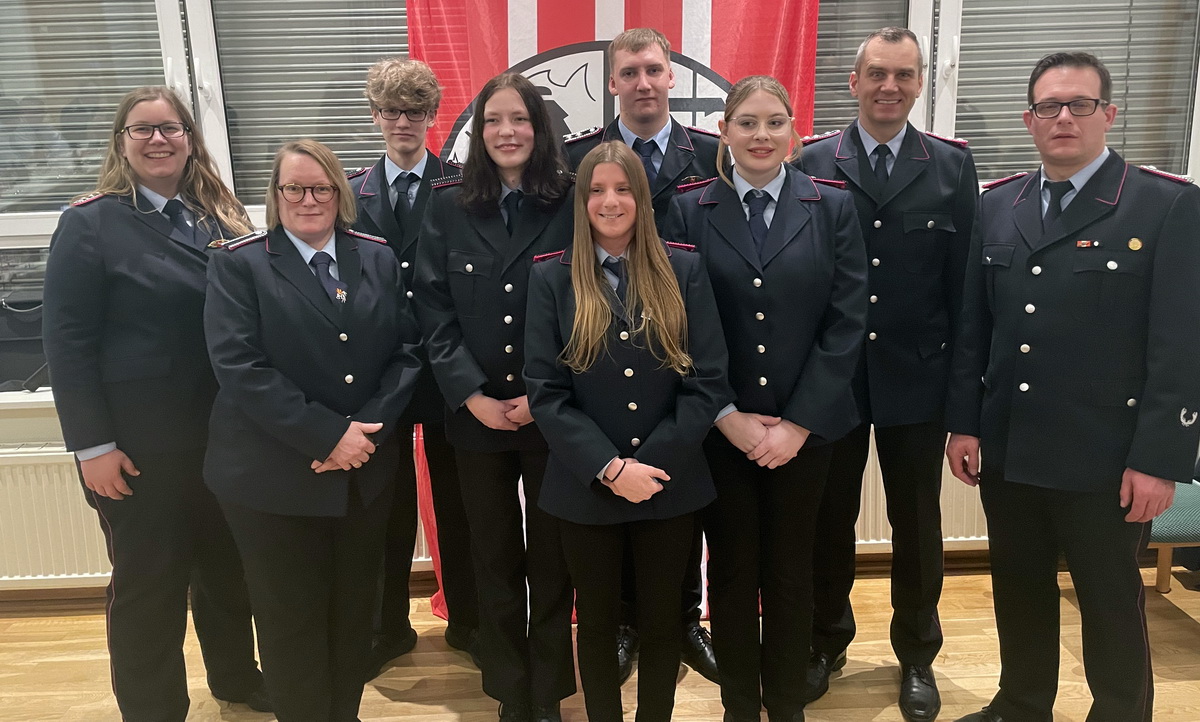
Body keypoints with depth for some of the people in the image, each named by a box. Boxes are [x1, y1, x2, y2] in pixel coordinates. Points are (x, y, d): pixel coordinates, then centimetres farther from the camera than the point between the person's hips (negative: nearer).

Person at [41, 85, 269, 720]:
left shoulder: (222, 218, 7)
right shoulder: (90, 222, -7)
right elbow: (68, 342, -11)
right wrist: (92, 445, -15)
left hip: (225, 428, 5)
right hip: (141, 440, -5)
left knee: (228, 562, 18)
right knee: (148, 580, 9)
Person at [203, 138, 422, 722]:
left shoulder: (378, 259, 6)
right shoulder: (239, 264, -4)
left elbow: (406, 350, 2)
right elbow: (239, 367, -14)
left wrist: (367, 430, -12)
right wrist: (327, 435, -18)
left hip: (366, 472, 3)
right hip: (275, 476, -3)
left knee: (354, 610, 15)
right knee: (290, 620, 10)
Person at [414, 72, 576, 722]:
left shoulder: (570, 204, -2)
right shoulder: (448, 207, 2)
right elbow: (433, 310, -1)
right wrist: (473, 396, -10)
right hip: (475, 416, 2)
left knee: (551, 559, 10)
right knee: (494, 560, 13)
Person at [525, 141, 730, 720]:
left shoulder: (684, 270, 0)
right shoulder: (552, 277, -1)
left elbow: (708, 381, -6)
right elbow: (546, 392, -7)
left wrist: (653, 464, -15)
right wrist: (610, 468, -17)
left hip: (671, 486, 1)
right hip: (585, 490, 0)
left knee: (662, 619, 16)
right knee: (597, 622, 16)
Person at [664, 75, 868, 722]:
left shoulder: (832, 207, 1)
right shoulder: (689, 212, 0)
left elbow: (846, 322, -3)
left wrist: (799, 423, -9)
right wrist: (728, 416, -9)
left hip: (805, 424, 1)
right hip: (719, 426, 0)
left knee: (790, 568, 13)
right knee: (731, 568, 11)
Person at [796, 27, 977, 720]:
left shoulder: (953, 164, 1)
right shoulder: (814, 163, -2)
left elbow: (965, 280, 0)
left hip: (918, 378, 1)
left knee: (917, 524, 14)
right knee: (830, 519, 14)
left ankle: (917, 655, 36)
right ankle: (826, 643, 36)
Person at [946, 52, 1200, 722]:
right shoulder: (996, 204, 7)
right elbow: (972, 326, 7)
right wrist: (964, 423, 4)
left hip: (1106, 459, -4)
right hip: (1006, 449, 4)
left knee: (1113, 605, 12)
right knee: (1019, 591, 18)